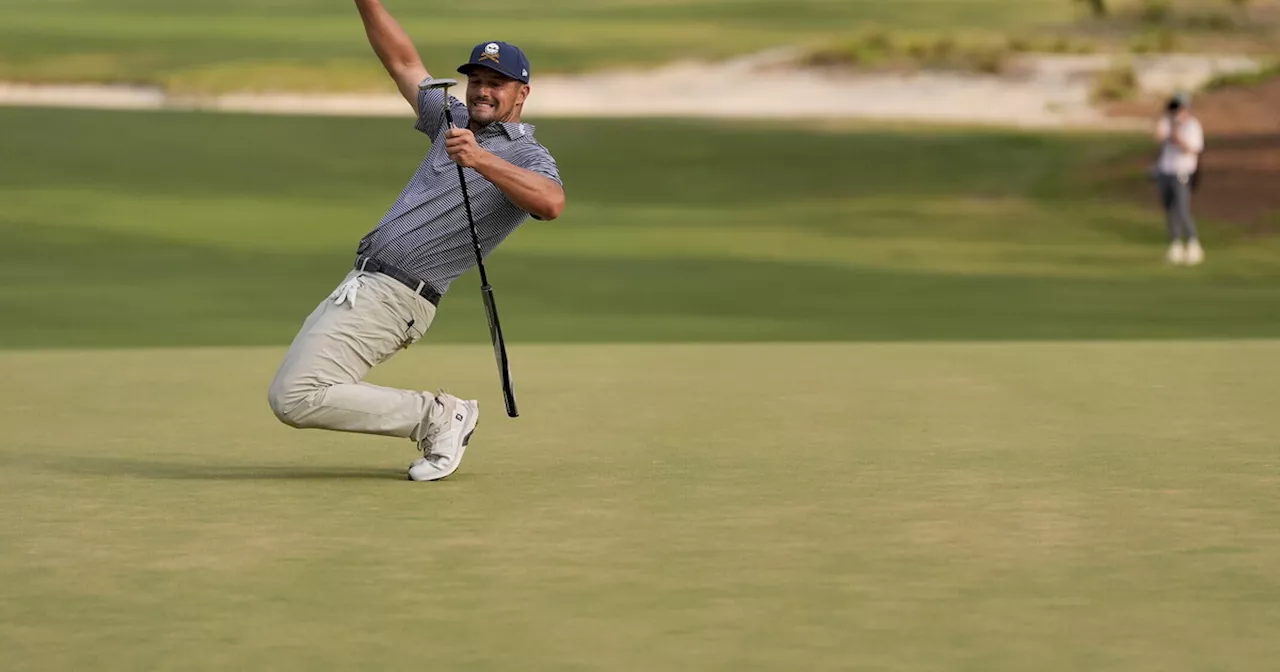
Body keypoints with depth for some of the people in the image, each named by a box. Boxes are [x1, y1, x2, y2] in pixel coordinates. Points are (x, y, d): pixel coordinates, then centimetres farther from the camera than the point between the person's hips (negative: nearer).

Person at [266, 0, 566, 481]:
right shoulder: (455, 122, 18)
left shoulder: (527, 157, -7)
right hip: (362, 284, 9)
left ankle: (437, 417, -7)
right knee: (285, 396, 9)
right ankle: (438, 417, 7)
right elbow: (402, 62, 22)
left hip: (393, 297, -9)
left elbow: (551, 203, -29)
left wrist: (481, 160, -39)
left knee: (297, 399, -19)